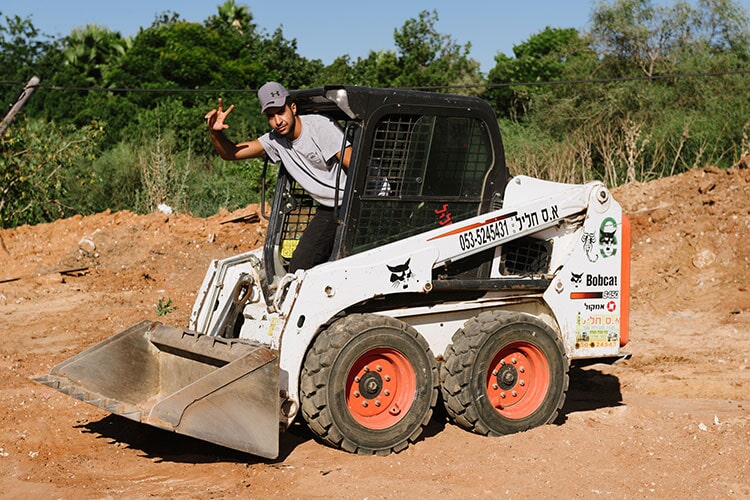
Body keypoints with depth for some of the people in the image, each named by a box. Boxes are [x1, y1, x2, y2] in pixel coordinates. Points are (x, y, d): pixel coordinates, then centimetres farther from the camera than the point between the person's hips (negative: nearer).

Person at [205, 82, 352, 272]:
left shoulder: (321, 126, -14)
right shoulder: (275, 140, 4)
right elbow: (230, 153, 6)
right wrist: (215, 132, -15)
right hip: (327, 210, 6)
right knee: (299, 267, -2)